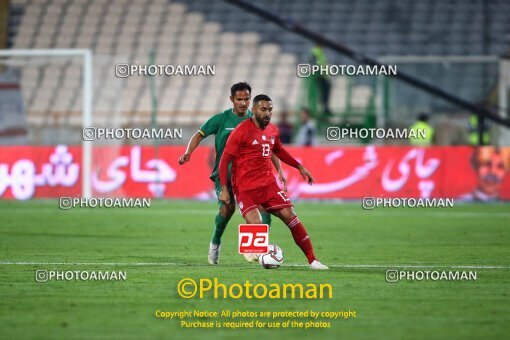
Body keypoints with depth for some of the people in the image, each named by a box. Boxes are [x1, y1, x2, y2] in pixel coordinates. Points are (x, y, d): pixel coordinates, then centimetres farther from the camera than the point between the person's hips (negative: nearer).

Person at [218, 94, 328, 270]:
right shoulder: (242, 131, -11)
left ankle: (312, 260, 0)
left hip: (268, 183, 5)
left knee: (290, 216, -4)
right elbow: (225, 159, -9)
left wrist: (299, 166, 25)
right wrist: (224, 189, -15)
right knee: (256, 225, -23)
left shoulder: (273, 130, 8)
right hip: (245, 188, -5)